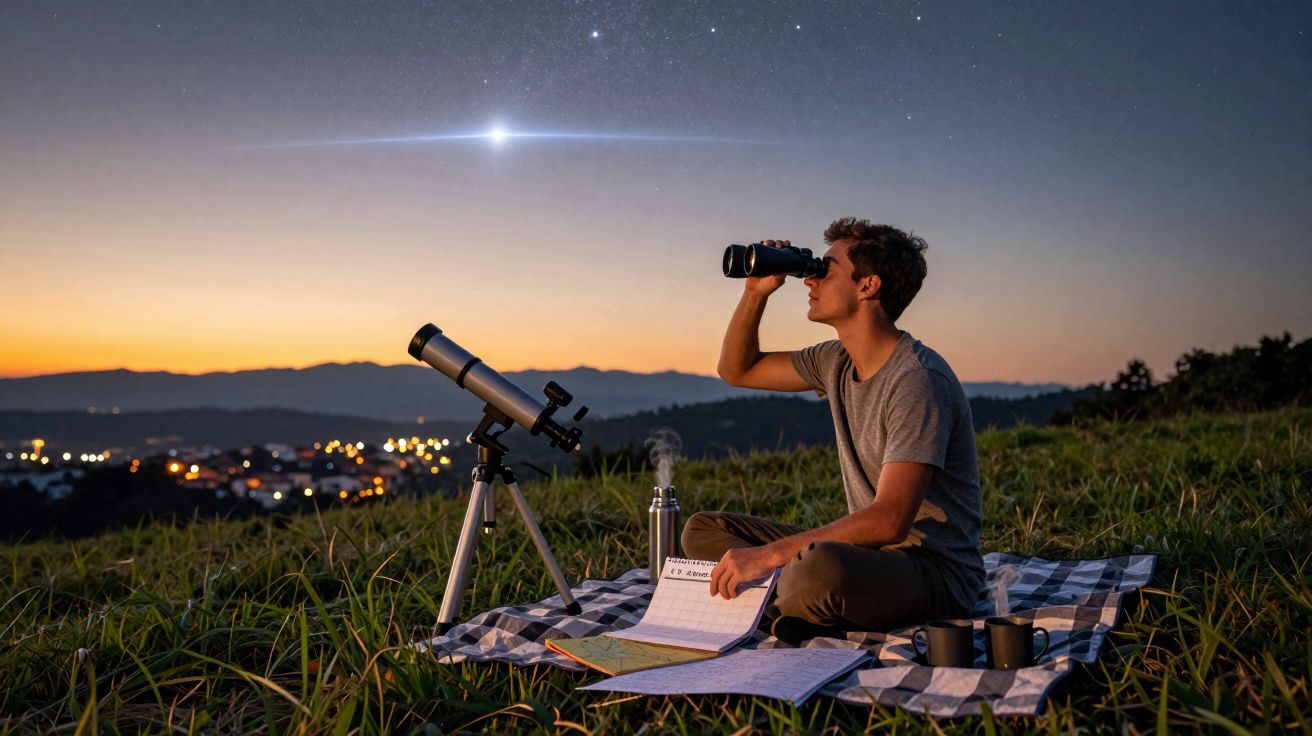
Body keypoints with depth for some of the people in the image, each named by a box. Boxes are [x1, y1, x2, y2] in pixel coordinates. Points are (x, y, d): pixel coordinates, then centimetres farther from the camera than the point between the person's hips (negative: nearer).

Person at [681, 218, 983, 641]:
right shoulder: (837, 362, 7)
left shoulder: (917, 379, -21)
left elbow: (889, 520, -29)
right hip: (867, 550, 9)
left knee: (821, 565, -41)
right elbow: (737, 370, 19)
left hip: (935, 571, -9)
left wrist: (769, 554, -31)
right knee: (702, 529, 2)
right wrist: (757, 291, 4)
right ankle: (806, 606, -17)